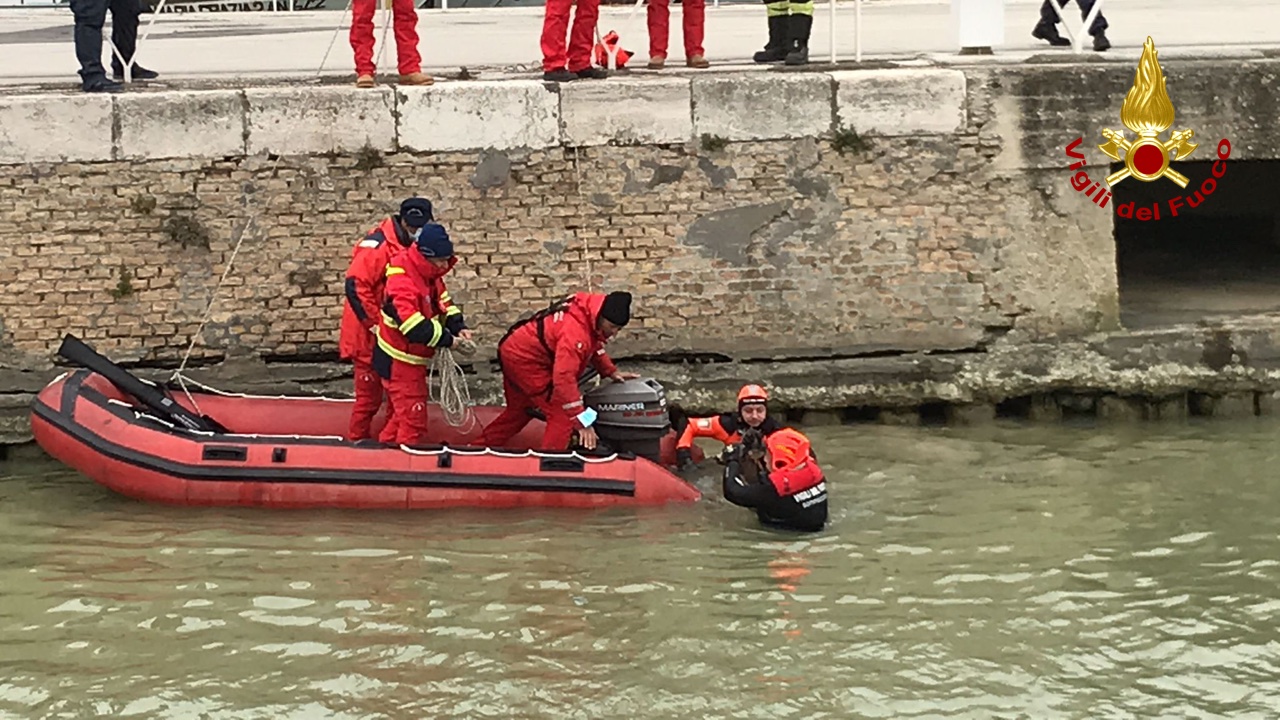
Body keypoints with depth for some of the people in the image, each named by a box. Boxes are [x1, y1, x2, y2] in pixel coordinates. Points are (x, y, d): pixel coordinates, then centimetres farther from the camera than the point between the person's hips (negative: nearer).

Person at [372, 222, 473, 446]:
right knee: (413, 419, -7)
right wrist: (449, 340, -29)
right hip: (400, 361, -10)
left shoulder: (429, 274, 1)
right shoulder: (402, 281, -29)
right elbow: (414, 325, -35)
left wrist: (458, 327, -7)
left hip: (414, 358, 10)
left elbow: (442, 301, 10)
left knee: (399, 414, 22)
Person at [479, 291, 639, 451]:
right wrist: (582, 421, -36)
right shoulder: (575, 330, -34)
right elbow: (564, 378, -38)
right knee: (561, 413, -15)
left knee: (519, 410, 27)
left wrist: (611, 372, 4)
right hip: (524, 358, -10)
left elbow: (595, 345, 16)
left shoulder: (591, 311, -6)